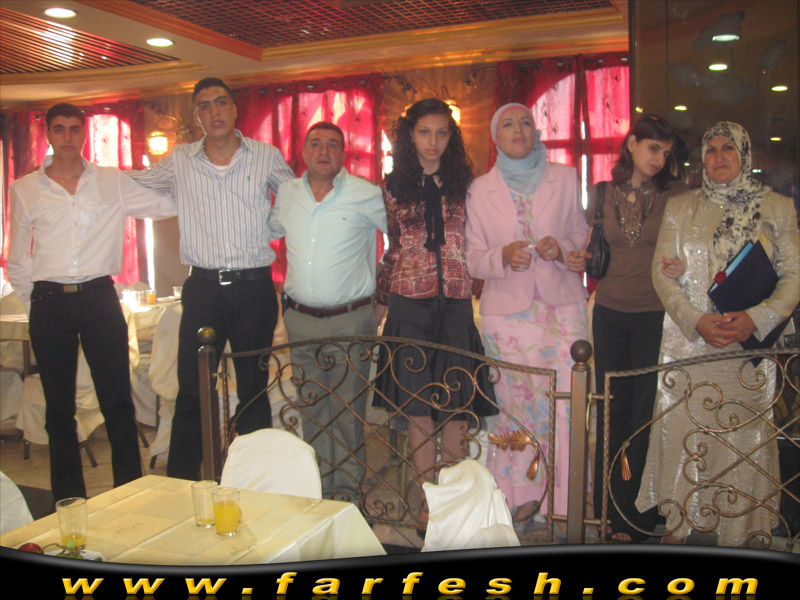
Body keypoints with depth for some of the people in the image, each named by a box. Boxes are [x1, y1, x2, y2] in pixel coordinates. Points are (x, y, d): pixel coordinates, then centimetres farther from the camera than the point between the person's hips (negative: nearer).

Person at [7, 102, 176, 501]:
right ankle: (69, 500, 20)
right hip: (49, 305, 1)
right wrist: (34, 306, 8)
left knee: (117, 403, 0)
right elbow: (18, 261, 13)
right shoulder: (24, 190, 8)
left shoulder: (114, 183, 6)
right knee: (59, 408, 8)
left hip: (99, 299, -1)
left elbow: (171, 204, 8)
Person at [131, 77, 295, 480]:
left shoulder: (267, 157, 4)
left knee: (254, 390, 9)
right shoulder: (179, 161, 6)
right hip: (202, 288, 1)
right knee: (191, 391, 2)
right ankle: (180, 486, 15)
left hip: (254, 286, 0)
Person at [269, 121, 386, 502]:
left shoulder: (366, 195, -6)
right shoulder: (287, 193, 7)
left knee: (348, 409, 1)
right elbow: (271, 230, 26)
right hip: (300, 317, 4)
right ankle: (318, 489, 24)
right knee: (312, 407, 12)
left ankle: (347, 491, 14)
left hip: (350, 318, -4)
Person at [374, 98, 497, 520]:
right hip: (410, 304, 1)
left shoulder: (464, 184, 6)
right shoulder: (394, 187, 8)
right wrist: (383, 296, 13)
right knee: (417, 408, 4)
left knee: (456, 407, 3)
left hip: (455, 304, 0)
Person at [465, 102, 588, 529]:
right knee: (515, 406, 4)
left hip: (562, 306, 0)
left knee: (567, 405, -6)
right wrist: (503, 256, -15)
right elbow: (474, 260, 6)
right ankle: (521, 497, 20)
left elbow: (583, 238, 12)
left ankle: (567, 504, 9)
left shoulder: (565, 178, 7)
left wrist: (561, 248, -10)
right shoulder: (481, 189, 7)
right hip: (506, 312, 0)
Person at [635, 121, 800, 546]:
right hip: (688, 341, 1)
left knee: (743, 436, 3)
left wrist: (756, 318, -15)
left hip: (751, 344, 0)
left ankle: (736, 532, 15)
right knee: (684, 435, 3)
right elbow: (662, 272, 3)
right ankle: (678, 525, 16)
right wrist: (697, 320, -12)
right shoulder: (680, 208, 9)